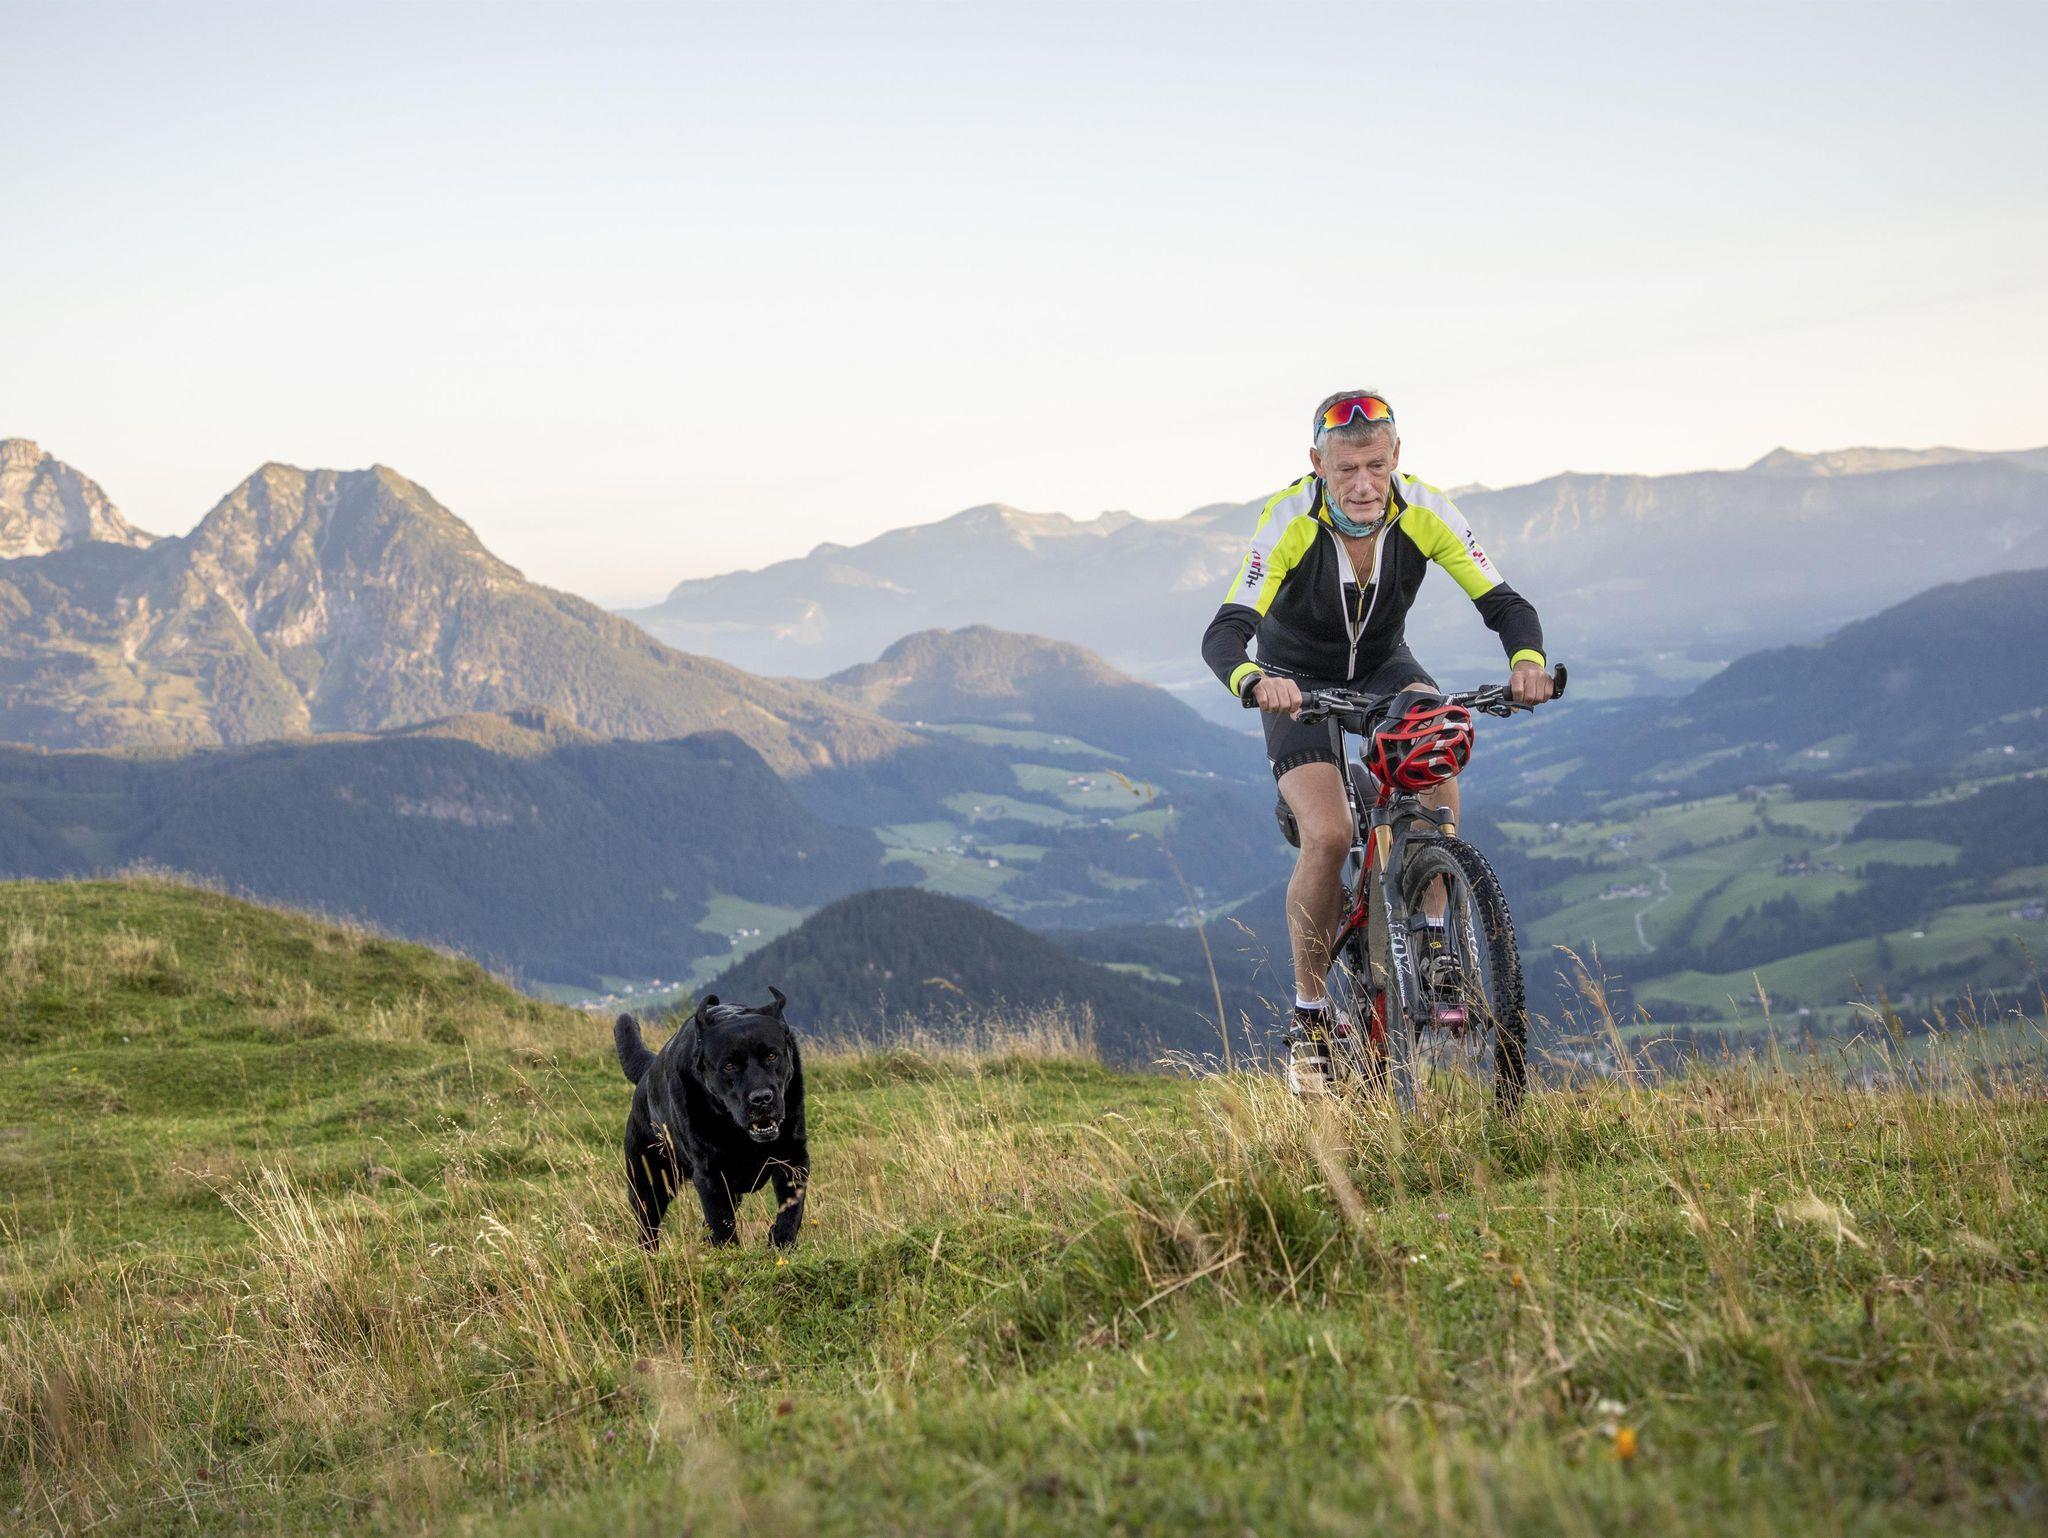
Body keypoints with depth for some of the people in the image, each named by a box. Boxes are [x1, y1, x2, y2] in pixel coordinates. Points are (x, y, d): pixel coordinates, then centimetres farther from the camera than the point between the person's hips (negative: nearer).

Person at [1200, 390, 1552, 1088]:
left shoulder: (1425, 512, -22)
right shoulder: (1289, 522, -29)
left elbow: (1503, 604, -23)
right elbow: (1224, 635, -37)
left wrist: (1527, 660, -46)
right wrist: (1255, 682, -59)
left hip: (1384, 669, 2)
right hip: (1300, 681, -2)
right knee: (1328, 836, -23)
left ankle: (1434, 936, -20)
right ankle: (1308, 1011, -4)